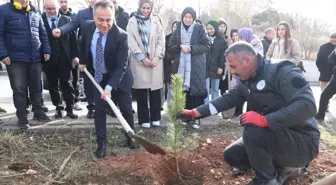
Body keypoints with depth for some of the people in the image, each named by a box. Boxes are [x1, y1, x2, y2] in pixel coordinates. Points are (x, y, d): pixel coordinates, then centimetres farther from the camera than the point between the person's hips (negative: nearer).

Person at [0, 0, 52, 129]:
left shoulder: (35, 13, 12)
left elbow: (43, 34, 16)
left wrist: (46, 50, 6)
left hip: (35, 58, 4)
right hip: (15, 59, -4)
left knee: (36, 87, 12)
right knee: (19, 89, 1)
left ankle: (38, 112, 27)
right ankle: (22, 118, 12)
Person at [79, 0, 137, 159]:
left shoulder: (121, 36, -29)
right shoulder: (87, 28, -14)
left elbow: (121, 66, -30)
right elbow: (83, 44, 11)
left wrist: (109, 87, -37)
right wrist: (82, 61, 10)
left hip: (118, 77, -3)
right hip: (98, 76, 3)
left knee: (126, 109, 10)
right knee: (99, 109, 0)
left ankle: (131, 138, 31)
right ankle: (101, 143, 12)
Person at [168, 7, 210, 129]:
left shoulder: (199, 29, 1)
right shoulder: (177, 30, 9)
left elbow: (207, 46, -3)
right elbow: (170, 48, 7)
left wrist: (192, 48, -15)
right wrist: (179, 47, -13)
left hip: (196, 67, -2)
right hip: (181, 66, 2)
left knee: (196, 92, -3)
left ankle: (196, 118, 6)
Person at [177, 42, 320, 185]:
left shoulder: (283, 72, -22)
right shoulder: (246, 82, 3)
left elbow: (307, 105, -33)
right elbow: (226, 99, 8)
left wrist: (265, 120, -36)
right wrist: (194, 113, 3)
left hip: (302, 140, -8)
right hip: (275, 136, 8)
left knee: (252, 131, -31)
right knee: (232, 155, 4)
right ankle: (284, 167, 13)